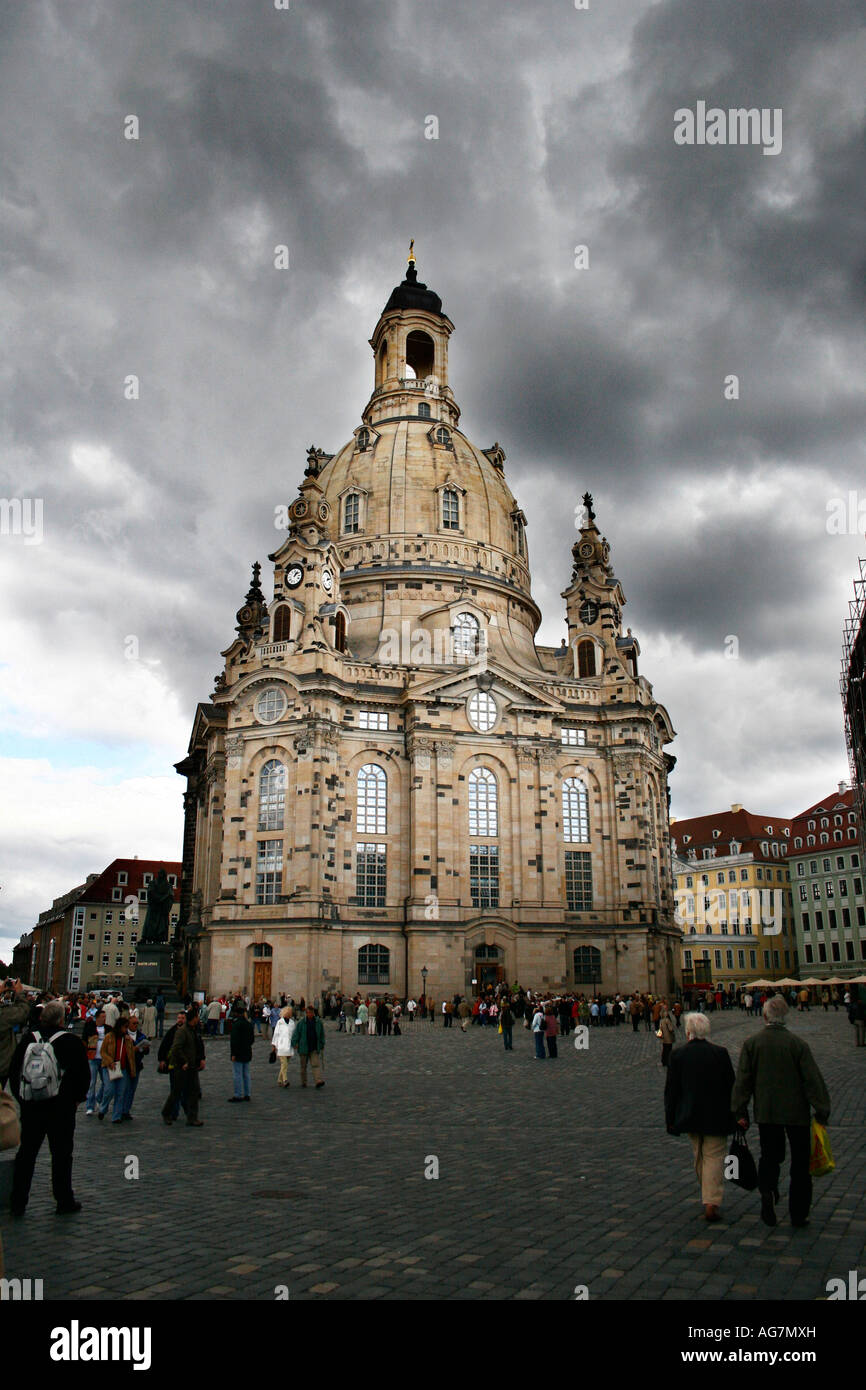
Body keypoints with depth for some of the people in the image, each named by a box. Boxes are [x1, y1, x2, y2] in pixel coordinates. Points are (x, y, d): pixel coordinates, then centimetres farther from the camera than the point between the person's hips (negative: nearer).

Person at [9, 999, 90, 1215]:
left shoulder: (27, 1040, -2)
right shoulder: (72, 1042, -12)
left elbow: (14, 1072, 5)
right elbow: (84, 1075, -7)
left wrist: (20, 1097, 15)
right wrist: (77, 1098, 8)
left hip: (30, 1107, 3)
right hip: (61, 1108, -3)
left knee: (26, 1153, 14)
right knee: (61, 1154, 7)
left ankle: (17, 1203, 18)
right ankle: (64, 1202, 14)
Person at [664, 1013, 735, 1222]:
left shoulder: (678, 1055, -5)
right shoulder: (720, 1053, -8)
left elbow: (671, 1090, -2)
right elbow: (730, 1087, -3)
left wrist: (670, 1119, 6)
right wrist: (734, 1115, 7)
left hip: (689, 1116, 2)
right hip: (715, 1117, -2)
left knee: (699, 1156, 19)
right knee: (714, 1157, 3)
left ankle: (708, 1196, 31)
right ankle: (712, 1202, -7)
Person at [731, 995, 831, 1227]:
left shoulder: (751, 1043, -4)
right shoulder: (797, 1044, -9)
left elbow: (743, 1080, -1)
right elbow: (813, 1079, -8)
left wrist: (740, 1112, 6)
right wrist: (822, 1112, -1)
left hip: (766, 1112, 1)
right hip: (797, 1112, -1)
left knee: (769, 1158, 16)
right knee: (800, 1164, 11)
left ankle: (767, 1194, -2)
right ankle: (799, 1213, 14)